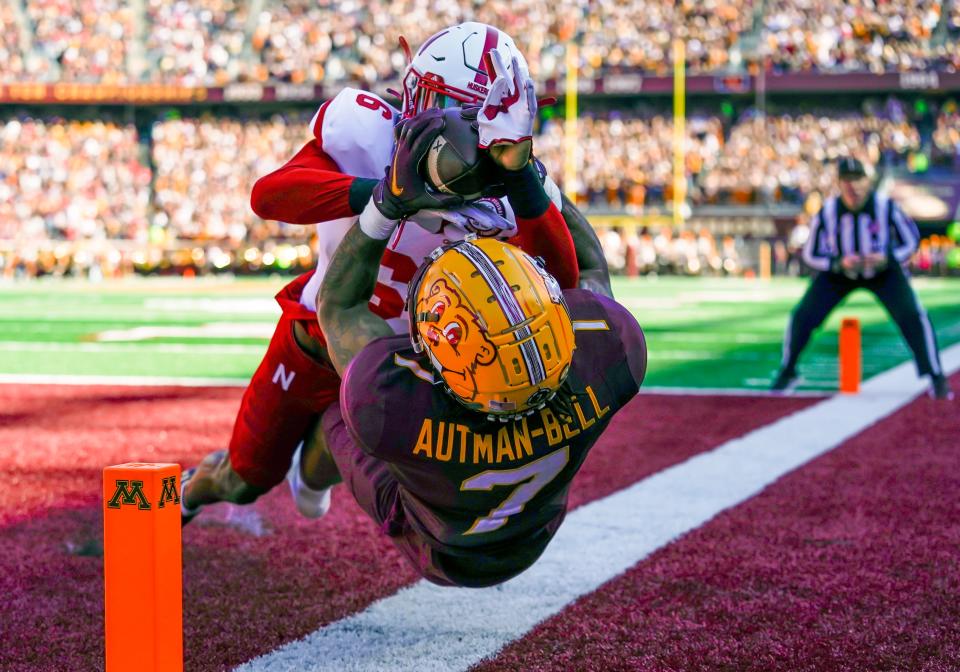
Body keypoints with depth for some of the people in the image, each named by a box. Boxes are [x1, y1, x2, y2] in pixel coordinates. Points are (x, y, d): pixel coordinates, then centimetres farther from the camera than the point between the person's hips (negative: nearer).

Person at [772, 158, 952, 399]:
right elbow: (811, 255, -12)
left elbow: (910, 241, -11)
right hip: (838, 271, 1)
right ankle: (787, 373, 14)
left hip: (883, 271, -1)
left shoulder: (886, 206, -24)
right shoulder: (827, 212, -22)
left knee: (913, 316, -19)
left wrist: (886, 259, -31)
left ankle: (937, 377, -3)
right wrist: (840, 263, -31)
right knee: (803, 316, -10)